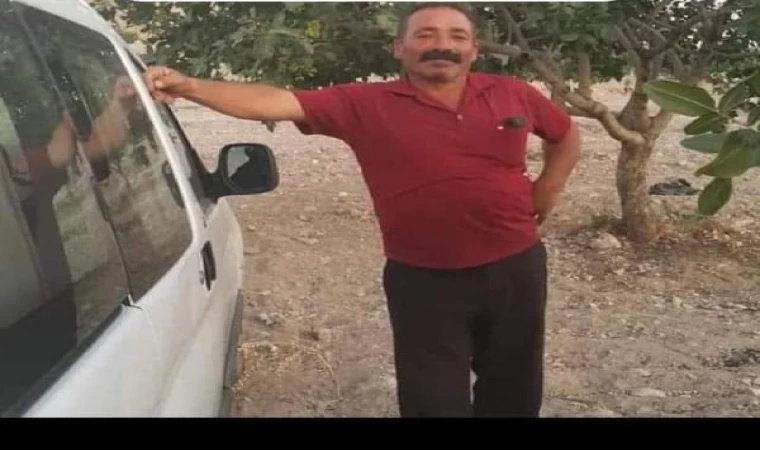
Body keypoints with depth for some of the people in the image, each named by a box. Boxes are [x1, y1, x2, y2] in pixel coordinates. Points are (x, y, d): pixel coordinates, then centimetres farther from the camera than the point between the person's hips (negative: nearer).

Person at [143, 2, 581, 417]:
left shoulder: (514, 95, 0)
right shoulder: (365, 105, -9)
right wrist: (189, 86, -30)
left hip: (517, 268, 3)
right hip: (424, 280, -3)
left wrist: (545, 195, 7)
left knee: (514, 391, 23)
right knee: (435, 401, 9)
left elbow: (567, 136, 18)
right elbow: (275, 102, -19)